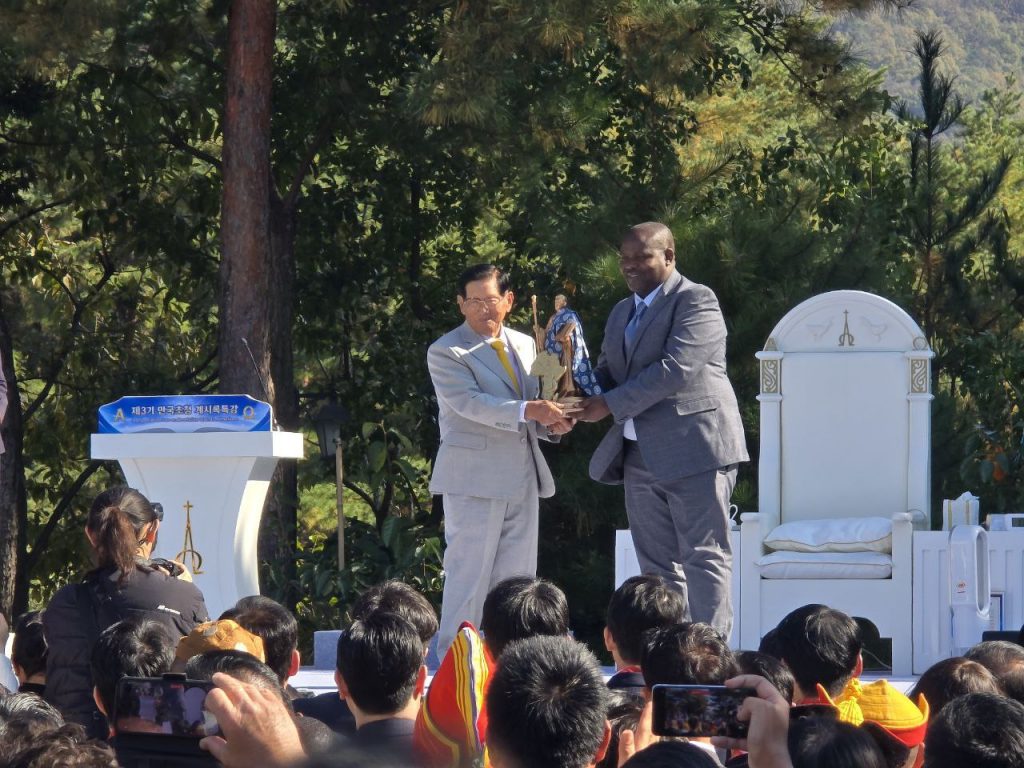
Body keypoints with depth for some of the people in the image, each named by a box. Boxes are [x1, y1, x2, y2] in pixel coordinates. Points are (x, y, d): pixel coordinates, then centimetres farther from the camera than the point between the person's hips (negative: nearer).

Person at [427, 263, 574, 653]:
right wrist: (528, 411, -31)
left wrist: (551, 422, 0)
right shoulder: (445, 353, -5)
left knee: (517, 578, 7)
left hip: (522, 476, 7)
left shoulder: (525, 345, 16)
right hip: (473, 479, -7)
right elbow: (470, 403, -20)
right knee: (469, 577, -8)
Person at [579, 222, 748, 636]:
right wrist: (579, 399, -5)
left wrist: (609, 405, -18)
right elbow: (607, 372, 20)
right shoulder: (622, 313, 20)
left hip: (693, 450, -8)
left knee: (704, 558, -8)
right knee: (658, 567, 8)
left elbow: (676, 368, -19)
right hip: (641, 457, 8)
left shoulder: (696, 302, -7)